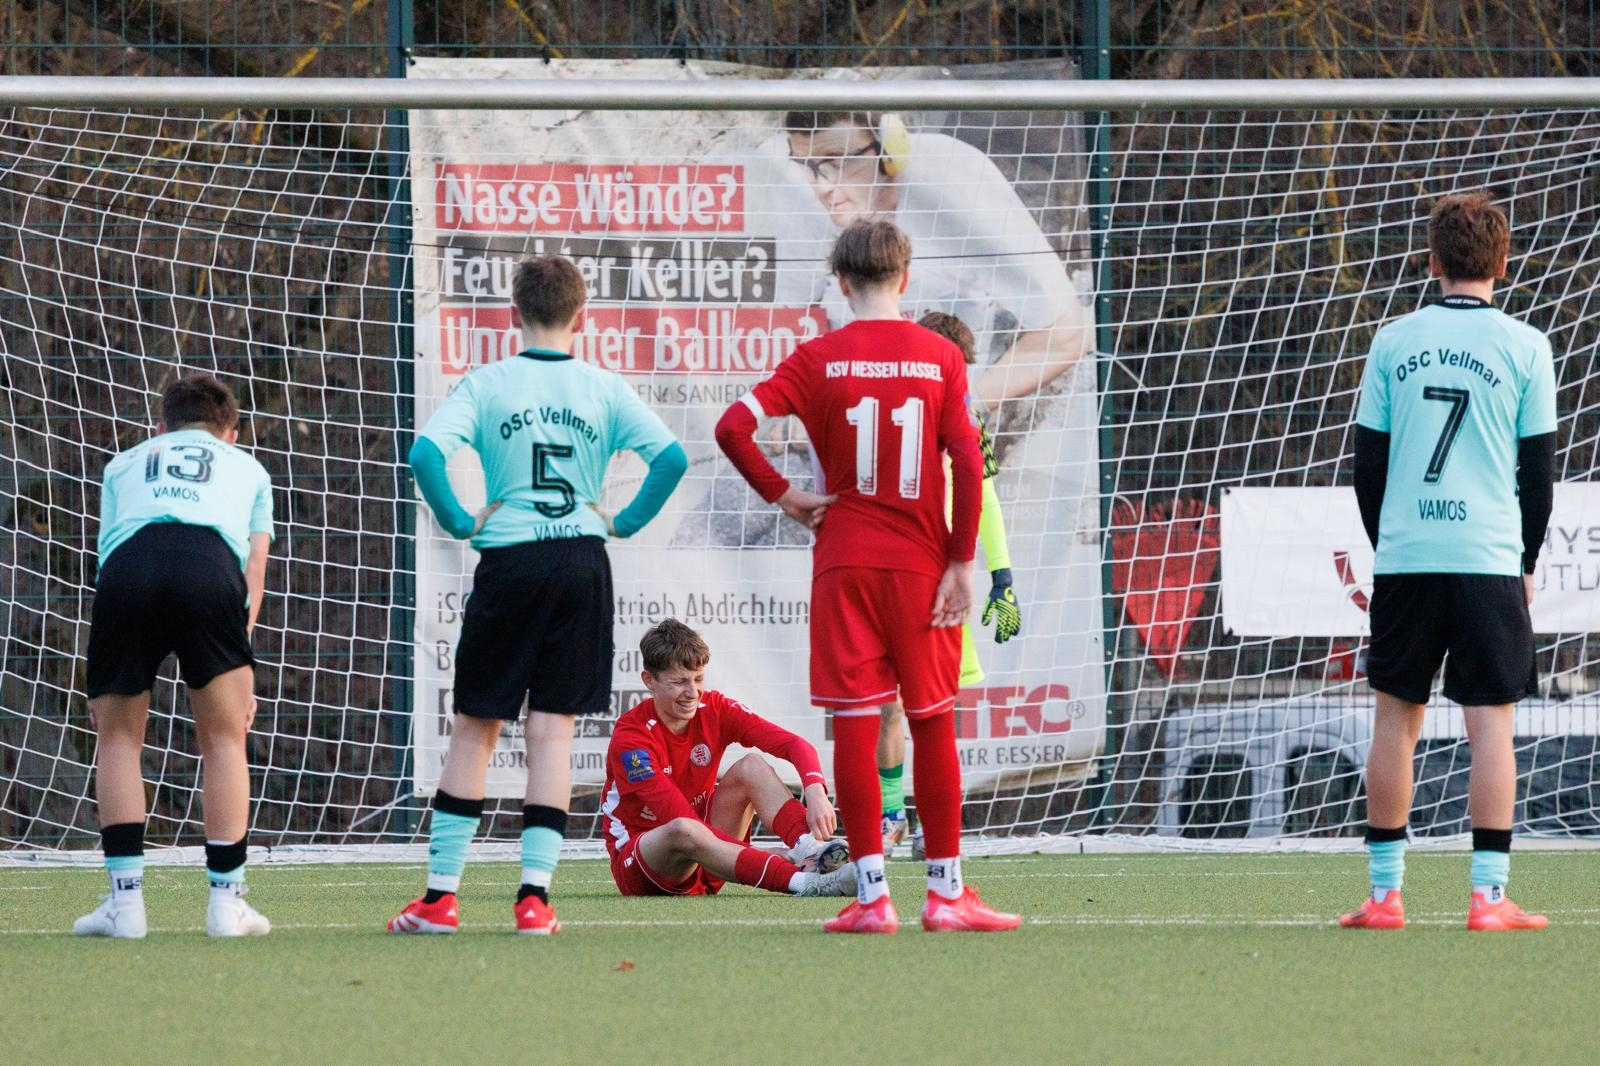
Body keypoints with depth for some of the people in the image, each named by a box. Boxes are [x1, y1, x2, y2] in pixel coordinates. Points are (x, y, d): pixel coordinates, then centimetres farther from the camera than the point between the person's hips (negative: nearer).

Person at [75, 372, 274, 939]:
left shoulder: (125, 464, 39)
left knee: (118, 737, 17)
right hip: (210, 566, -1)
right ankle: (226, 902, 12)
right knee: (224, 739, 14)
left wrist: (103, 688, 34)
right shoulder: (246, 467, 36)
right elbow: (253, 569, 25)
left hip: (127, 568, 1)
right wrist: (242, 676, 21)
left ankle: (125, 901, 10)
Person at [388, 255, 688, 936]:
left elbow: (426, 452, -13)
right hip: (583, 561, 1)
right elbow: (671, 457, -5)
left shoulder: (487, 383, 0)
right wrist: (625, 521, 7)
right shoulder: (604, 389, 4)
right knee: (552, 728, 3)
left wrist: (460, 522, -1)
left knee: (474, 727, 7)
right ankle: (534, 893, -4)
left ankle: (440, 893, 6)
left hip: (509, 564, -1)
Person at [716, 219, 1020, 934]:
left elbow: (732, 426, -11)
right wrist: (962, 562, -2)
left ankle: (871, 895, -2)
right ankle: (946, 893, 10)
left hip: (844, 560, 0)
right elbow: (967, 461, -6)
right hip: (921, 563, 0)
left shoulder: (819, 359, -2)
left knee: (855, 723, 1)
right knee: (933, 724, 8)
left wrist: (780, 494, 1)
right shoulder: (940, 357, -1)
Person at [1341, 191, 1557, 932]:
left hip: (1404, 558, 2)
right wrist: (1528, 563, 12)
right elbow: (1539, 468, 1)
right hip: (1490, 558, -2)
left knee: (1396, 719, 8)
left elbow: (1367, 462, 8)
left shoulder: (1394, 342, 5)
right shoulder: (1523, 347, -1)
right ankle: (1489, 894, -5)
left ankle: (1385, 893, 9)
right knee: (1490, 722, 0)